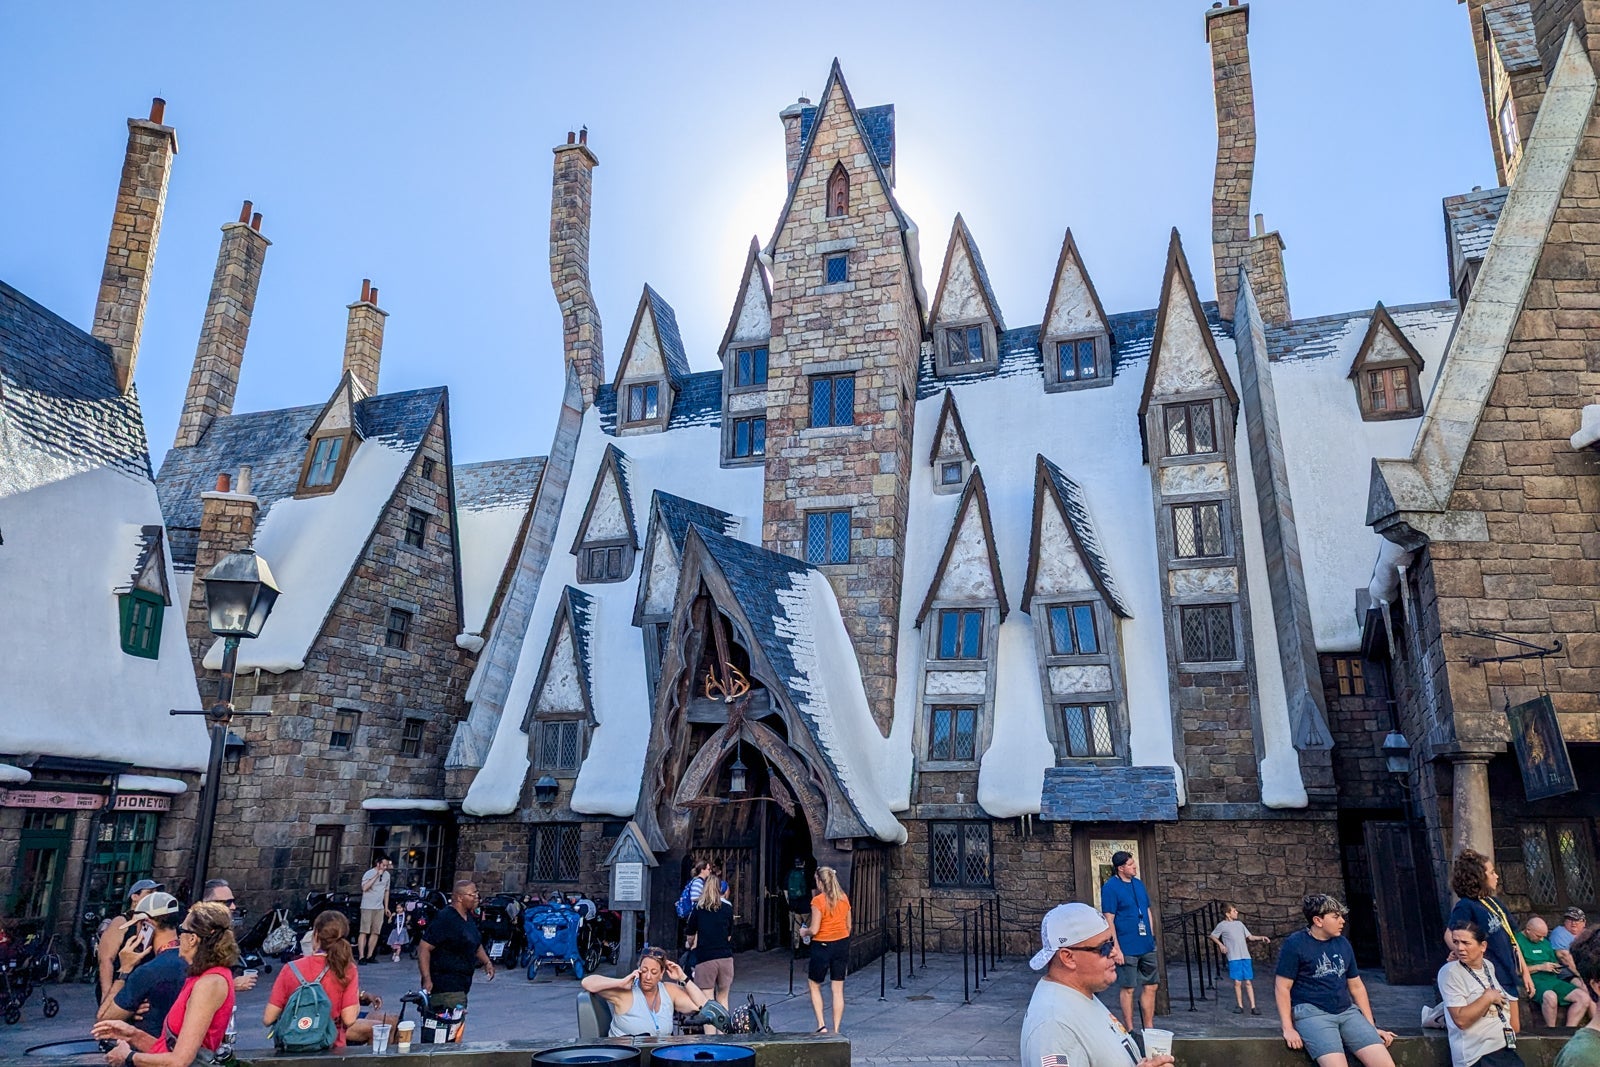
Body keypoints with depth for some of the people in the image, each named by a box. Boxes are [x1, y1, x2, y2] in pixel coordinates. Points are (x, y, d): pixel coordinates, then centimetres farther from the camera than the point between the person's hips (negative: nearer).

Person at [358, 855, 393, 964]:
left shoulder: (387, 875, 10)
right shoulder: (369, 873, -8)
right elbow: (364, 888, -23)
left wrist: (386, 907, 16)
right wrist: (377, 875, -21)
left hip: (380, 908, 6)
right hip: (367, 907, -6)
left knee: (375, 932, 4)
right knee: (364, 932, -7)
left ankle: (369, 956, 9)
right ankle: (361, 957, -7)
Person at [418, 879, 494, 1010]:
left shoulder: (468, 917, 12)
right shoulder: (445, 919, -17)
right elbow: (424, 948, -21)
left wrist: (487, 962, 16)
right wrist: (427, 979, -26)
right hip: (445, 988, -9)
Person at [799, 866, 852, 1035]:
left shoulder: (818, 900, -14)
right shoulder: (844, 899, 3)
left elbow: (814, 930, -16)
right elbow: (848, 926, 10)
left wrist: (804, 932, 4)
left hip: (822, 945, -5)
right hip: (842, 944, 5)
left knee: (814, 985, 13)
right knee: (838, 989, 9)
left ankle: (821, 1025, 3)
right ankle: (836, 1030, 11)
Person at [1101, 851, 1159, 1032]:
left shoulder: (1138, 884, 10)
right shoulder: (1110, 887, -12)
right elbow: (1109, 920, -14)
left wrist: (1152, 938, 14)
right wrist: (1116, 948, -17)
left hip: (1147, 947, 7)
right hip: (1126, 948, -7)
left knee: (1150, 987, 11)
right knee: (1128, 989, 2)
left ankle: (1149, 1028, 22)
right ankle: (1130, 1031, 13)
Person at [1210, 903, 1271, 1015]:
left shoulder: (1239, 924, 16)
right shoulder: (1222, 925, 1)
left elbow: (1250, 937, 18)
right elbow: (1212, 936, 7)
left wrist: (1261, 938, 4)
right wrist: (1220, 944, -6)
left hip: (1246, 957, 4)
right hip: (1233, 958, -4)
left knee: (1248, 982, 2)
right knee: (1237, 982, -2)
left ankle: (1253, 1007, 3)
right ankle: (1240, 1006, 9)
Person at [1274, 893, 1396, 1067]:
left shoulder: (1343, 944, 14)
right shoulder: (1295, 944, -5)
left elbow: (1356, 986, 21)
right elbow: (1282, 987, -6)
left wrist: (1371, 1026, 17)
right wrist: (1288, 1028, -13)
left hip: (1347, 1011, 6)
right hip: (1311, 1012, -6)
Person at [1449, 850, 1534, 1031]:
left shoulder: (1495, 902, 12)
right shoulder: (1465, 906, -14)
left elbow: (1511, 940, 18)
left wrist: (1525, 972, 17)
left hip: (1508, 977, 8)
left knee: (1514, 1030, 14)